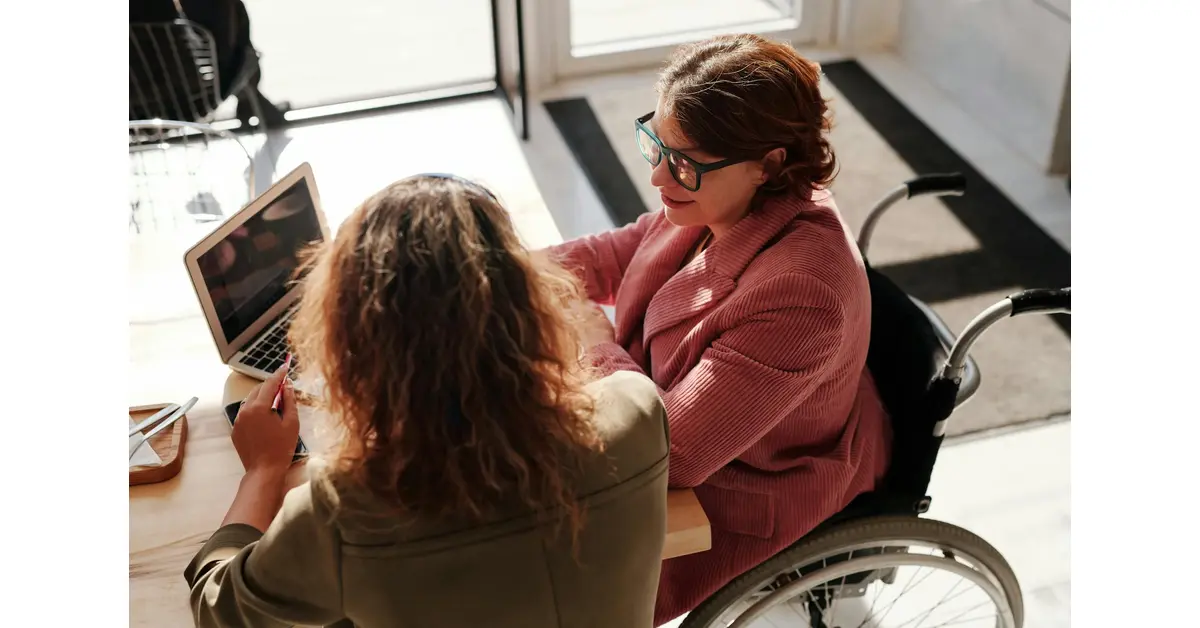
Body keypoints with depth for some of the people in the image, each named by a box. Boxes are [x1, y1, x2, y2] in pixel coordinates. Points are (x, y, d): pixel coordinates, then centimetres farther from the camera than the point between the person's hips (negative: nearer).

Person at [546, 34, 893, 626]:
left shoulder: (799, 293, -40)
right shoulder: (721, 198, -14)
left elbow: (670, 450, -37)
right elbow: (615, 254, 5)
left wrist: (593, 338, -24)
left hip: (745, 495, -8)